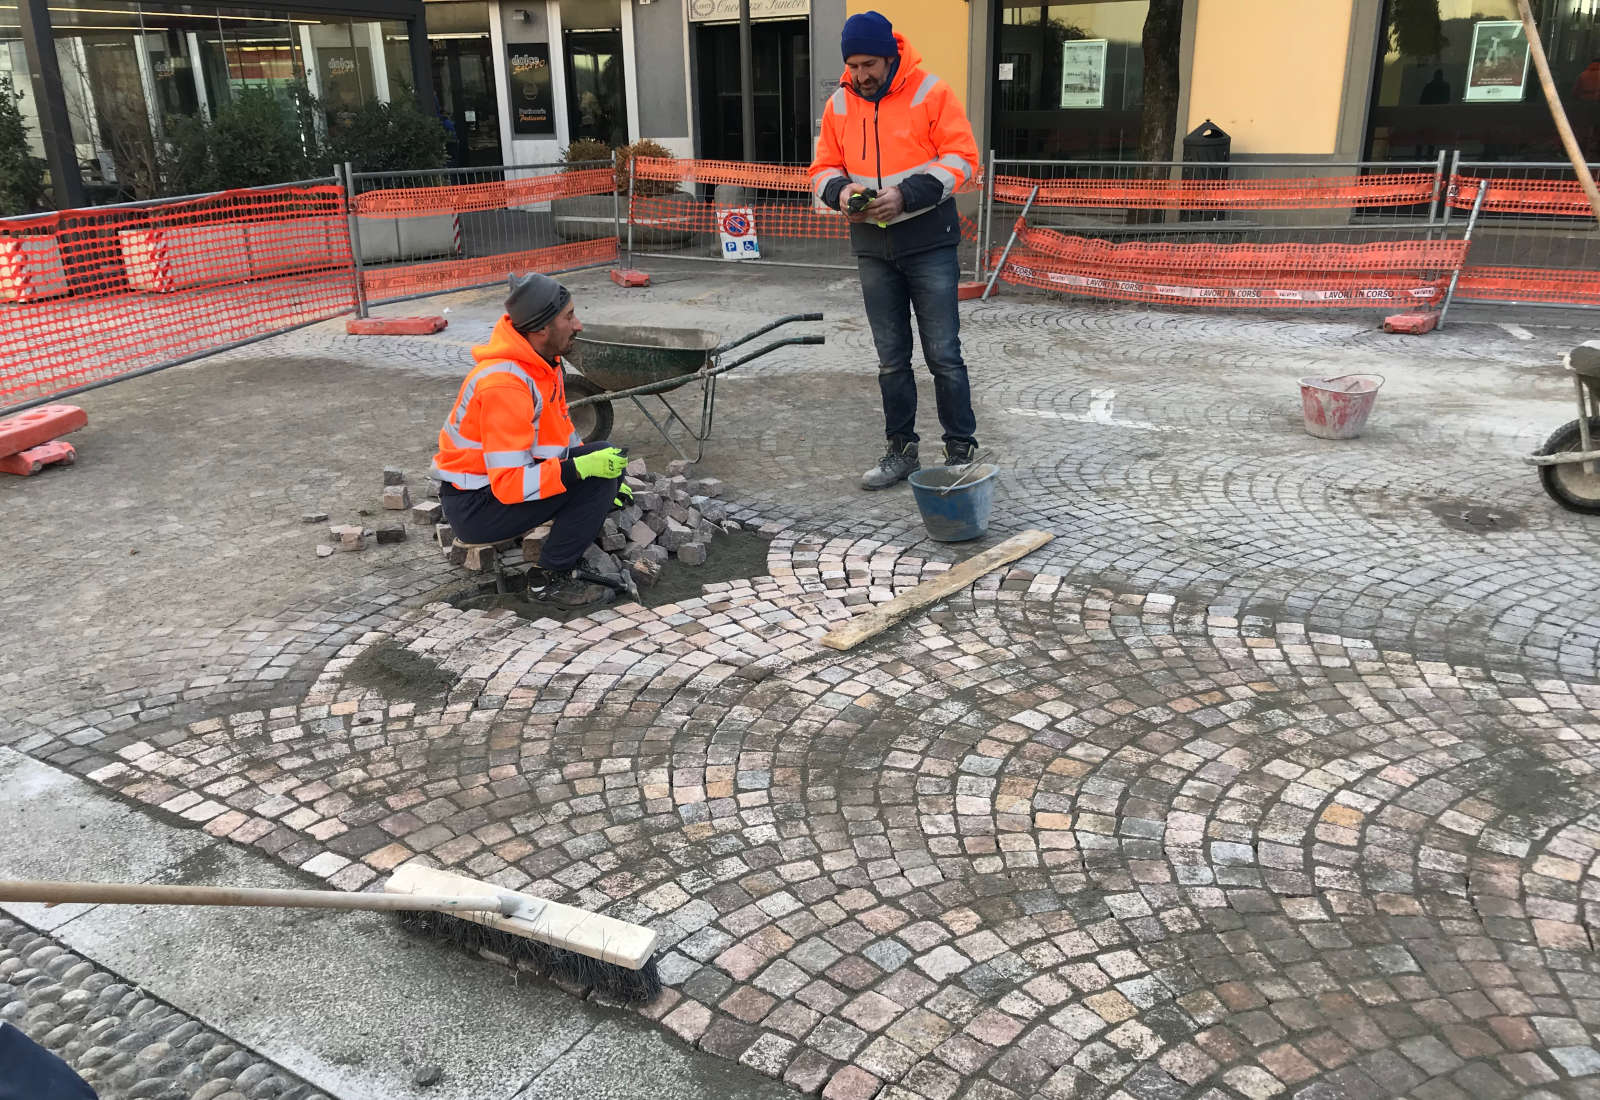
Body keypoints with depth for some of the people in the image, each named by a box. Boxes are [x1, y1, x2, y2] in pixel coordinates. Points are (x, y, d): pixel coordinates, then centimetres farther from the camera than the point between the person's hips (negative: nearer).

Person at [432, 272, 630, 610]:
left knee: (607, 464, 4)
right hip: (475, 509, -9)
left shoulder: (541, 360, 0)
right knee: (597, 474, -22)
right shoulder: (505, 385, -29)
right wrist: (583, 467, -33)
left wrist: (607, 479, 9)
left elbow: (561, 431, 15)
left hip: (502, 480, 9)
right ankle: (550, 580, -12)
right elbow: (509, 484, -31)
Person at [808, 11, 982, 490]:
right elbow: (824, 168, 12)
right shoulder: (838, 105, 6)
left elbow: (961, 158, -10)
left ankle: (962, 450, 10)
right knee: (891, 358, 11)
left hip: (929, 243, -4)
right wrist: (840, 191, -12)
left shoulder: (931, 92, -7)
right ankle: (902, 450, 21)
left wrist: (906, 195, -21)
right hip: (872, 248, 4)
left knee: (943, 354, -2)